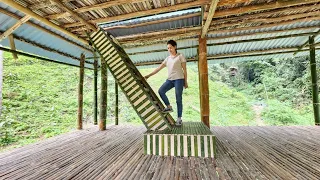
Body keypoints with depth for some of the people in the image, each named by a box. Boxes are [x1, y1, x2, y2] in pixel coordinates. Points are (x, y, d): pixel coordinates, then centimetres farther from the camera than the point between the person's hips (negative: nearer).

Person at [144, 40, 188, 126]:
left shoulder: (180, 56, 4)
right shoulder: (167, 58, 17)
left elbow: (184, 70, 1)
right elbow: (158, 68, 13)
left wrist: (185, 82, -3)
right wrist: (148, 75, 6)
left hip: (179, 79, -5)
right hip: (170, 79, 5)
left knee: (178, 99, -5)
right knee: (161, 91, -17)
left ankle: (179, 118, 5)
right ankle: (169, 107, 0)